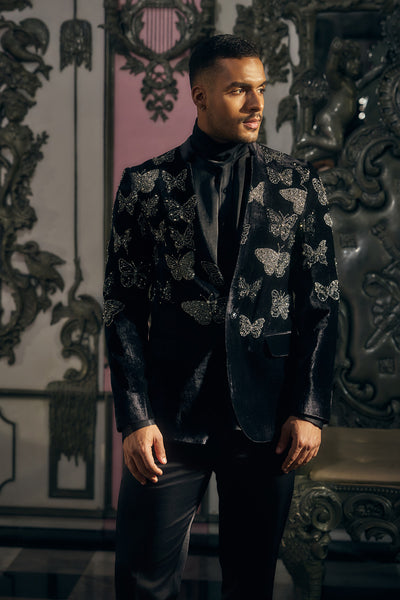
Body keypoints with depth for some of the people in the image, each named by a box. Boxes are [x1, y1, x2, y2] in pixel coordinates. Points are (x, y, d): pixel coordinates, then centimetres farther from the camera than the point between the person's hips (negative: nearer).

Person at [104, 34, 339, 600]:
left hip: (267, 420, 1)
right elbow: (124, 308, 1)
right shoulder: (145, 185, 2)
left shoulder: (298, 185, 5)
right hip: (170, 420, -1)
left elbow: (321, 303, 5)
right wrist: (135, 417, -6)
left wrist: (309, 409, -2)